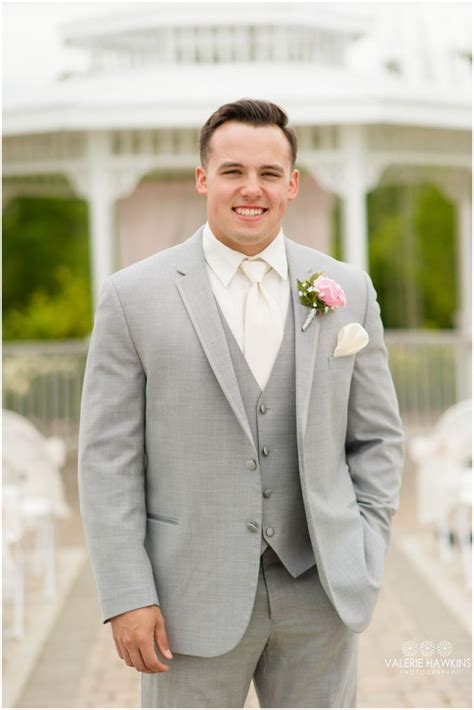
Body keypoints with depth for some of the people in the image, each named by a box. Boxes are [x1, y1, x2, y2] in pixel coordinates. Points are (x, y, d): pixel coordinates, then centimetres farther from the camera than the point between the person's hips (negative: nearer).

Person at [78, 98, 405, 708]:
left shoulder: (347, 290, 4)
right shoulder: (132, 296, -3)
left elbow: (377, 436, 9)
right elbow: (108, 457, -4)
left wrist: (365, 560, 0)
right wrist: (127, 597, -9)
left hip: (320, 590, 2)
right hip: (195, 596, -2)